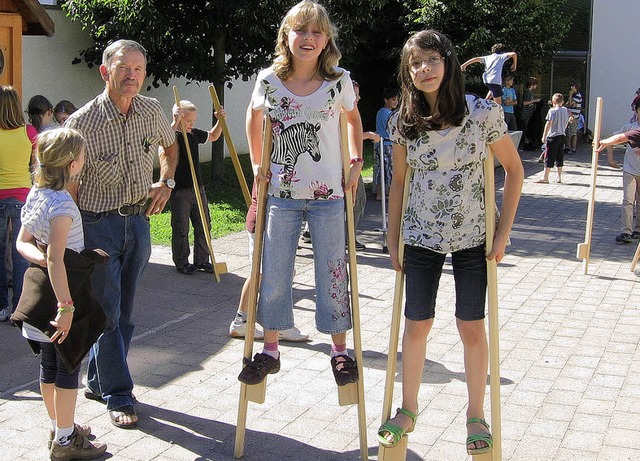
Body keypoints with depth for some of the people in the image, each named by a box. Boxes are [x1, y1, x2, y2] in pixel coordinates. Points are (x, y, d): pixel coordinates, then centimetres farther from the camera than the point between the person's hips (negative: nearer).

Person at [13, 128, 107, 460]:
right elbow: (57, 260, -27)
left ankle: (59, 428, 32)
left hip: (41, 290, 9)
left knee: (49, 364, 18)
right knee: (69, 368, 2)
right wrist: (66, 307, -27)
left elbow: (23, 241, 10)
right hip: (61, 291, -9)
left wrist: (38, 256, -9)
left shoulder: (37, 194, 6)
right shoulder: (62, 204, -22)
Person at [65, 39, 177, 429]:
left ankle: (99, 381, 30)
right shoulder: (83, 122, -15)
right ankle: (118, 396, 9)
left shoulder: (152, 111, 0)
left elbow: (170, 145, 23)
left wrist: (166, 181, 6)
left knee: (124, 311, 13)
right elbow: (69, 186, -12)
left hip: (138, 219, 5)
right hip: (98, 222, -5)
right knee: (107, 313, -2)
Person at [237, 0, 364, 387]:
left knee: (332, 274, 5)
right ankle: (270, 351, 22)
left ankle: (340, 351, 21)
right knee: (274, 274, 7)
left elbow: (353, 119, 14)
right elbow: (254, 117, 16)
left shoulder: (339, 82, -6)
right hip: (281, 194, 1)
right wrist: (257, 164, 10)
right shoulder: (269, 81, -5)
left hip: (328, 195, -1)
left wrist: (357, 162, 6)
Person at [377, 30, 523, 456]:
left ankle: (476, 416, 24)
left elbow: (514, 170, -2)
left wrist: (503, 232, -6)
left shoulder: (484, 113, -12)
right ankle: (408, 411, 27)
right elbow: (399, 182, 7)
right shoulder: (403, 123, -3)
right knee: (416, 324, 9)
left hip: (472, 238, -2)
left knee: (472, 328, 6)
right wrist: (393, 240, 6)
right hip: (421, 237, 2)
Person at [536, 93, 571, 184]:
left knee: (550, 157, -4)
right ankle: (559, 177, 15)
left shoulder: (552, 111, -12)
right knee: (559, 156, 12)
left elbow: (549, 124, -16)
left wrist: (544, 136, -13)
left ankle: (545, 178, -3)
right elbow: (566, 122, 17)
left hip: (553, 136, -6)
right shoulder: (565, 110, 7)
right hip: (562, 136, 6)